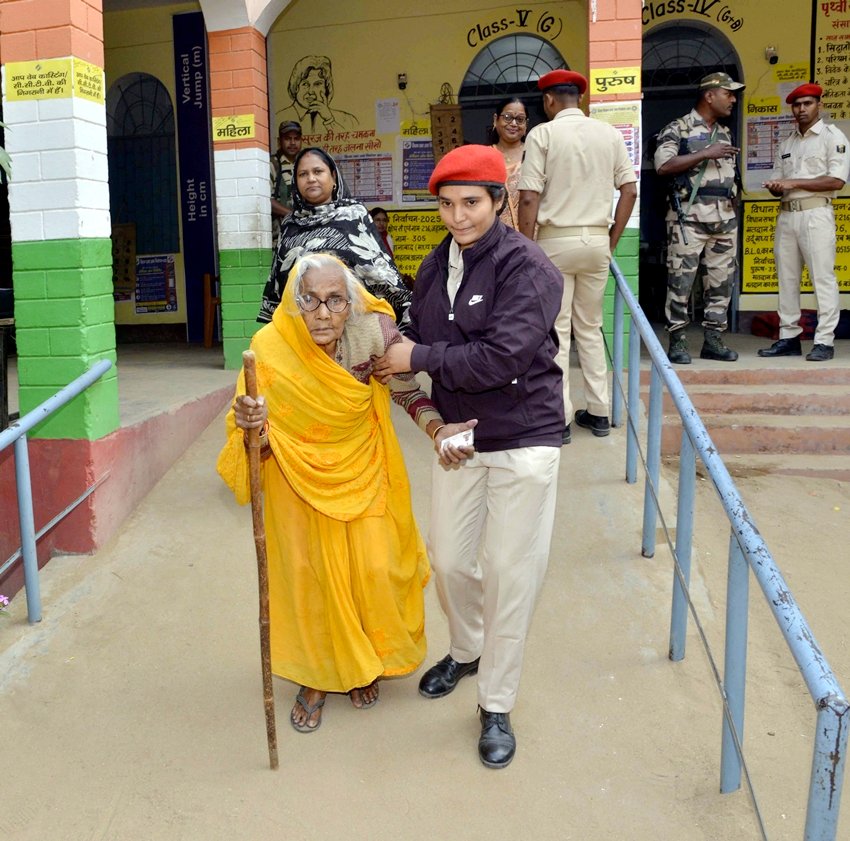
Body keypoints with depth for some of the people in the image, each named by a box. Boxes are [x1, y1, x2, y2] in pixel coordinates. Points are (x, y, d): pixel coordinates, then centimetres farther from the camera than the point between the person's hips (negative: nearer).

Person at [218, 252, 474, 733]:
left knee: (374, 569, 3)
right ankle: (316, 676, 31)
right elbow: (263, 438, -15)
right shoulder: (271, 347, -24)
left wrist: (438, 429, -27)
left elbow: (408, 391, -10)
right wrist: (251, 424, -38)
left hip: (362, 467, 1)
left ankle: (365, 663, 34)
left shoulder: (374, 330, -24)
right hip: (300, 475, 0)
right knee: (307, 574, 7)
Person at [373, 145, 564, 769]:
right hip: (458, 437, 6)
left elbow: (502, 358, -25)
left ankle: (497, 706, 17)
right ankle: (466, 651, 44)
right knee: (449, 560, 15)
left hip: (524, 440, -6)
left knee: (510, 573, 0)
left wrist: (420, 359, -17)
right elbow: (420, 343, 11)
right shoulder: (435, 268, 7)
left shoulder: (526, 267, -15)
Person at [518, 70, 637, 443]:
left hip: (556, 240, -4)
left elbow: (529, 198, -11)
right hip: (597, 240, 4)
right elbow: (629, 190, 6)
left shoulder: (542, 134, -6)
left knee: (556, 332, 2)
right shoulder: (610, 133, 7)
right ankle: (598, 412, 19)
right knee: (591, 328, 15)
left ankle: (560, 419, 6)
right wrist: (612, 241, 13)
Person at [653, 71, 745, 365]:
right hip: (689, 216, -7)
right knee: (681, 280, -5)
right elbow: (663, 165, -16)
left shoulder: (725, 132, 21)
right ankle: (677, 341, 2)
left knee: (722, 281, 6)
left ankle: (713, 340, 13)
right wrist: (706, 154, -17)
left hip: (725, 218, 7)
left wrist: (735, 208, 19)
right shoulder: (678, 129, -2)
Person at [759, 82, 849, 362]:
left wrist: (794, 183, -11)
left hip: (815, 213, -6)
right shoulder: (786, 143, 21)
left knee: (822, 276, -9)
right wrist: (776, 187, -2)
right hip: (786, 214, 6)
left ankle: (824, 341, -10)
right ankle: (788, 337, 11)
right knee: (787, 278, 6)